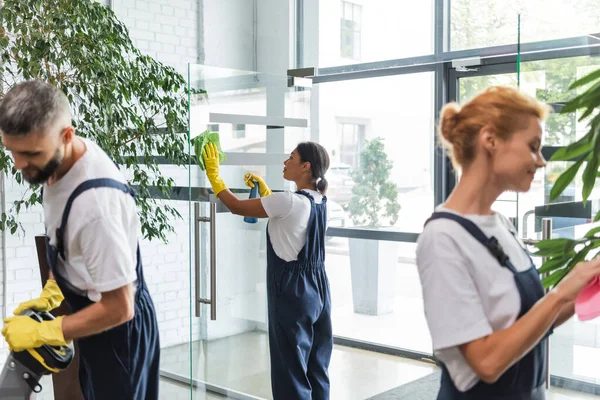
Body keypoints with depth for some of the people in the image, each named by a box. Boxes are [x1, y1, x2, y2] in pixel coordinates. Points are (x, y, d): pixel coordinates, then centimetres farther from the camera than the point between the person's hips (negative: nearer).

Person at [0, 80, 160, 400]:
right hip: (93, 311, 9)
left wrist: (41, 332, -20)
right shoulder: (61, 160, -10)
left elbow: (119, 307, -30)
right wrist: (50, 293, 8)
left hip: (117, 327, -9)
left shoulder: (96, 200, -38)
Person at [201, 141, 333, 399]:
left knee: (292, 371, 2)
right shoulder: (319, 202, 6)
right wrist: (263, 189, 26)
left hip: (293, 290, -8)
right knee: (317, 369, 16)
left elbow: (236, 206, -12)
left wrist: (213, 174, 0)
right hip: (316, 288, 8)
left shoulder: (290, 201, -19)